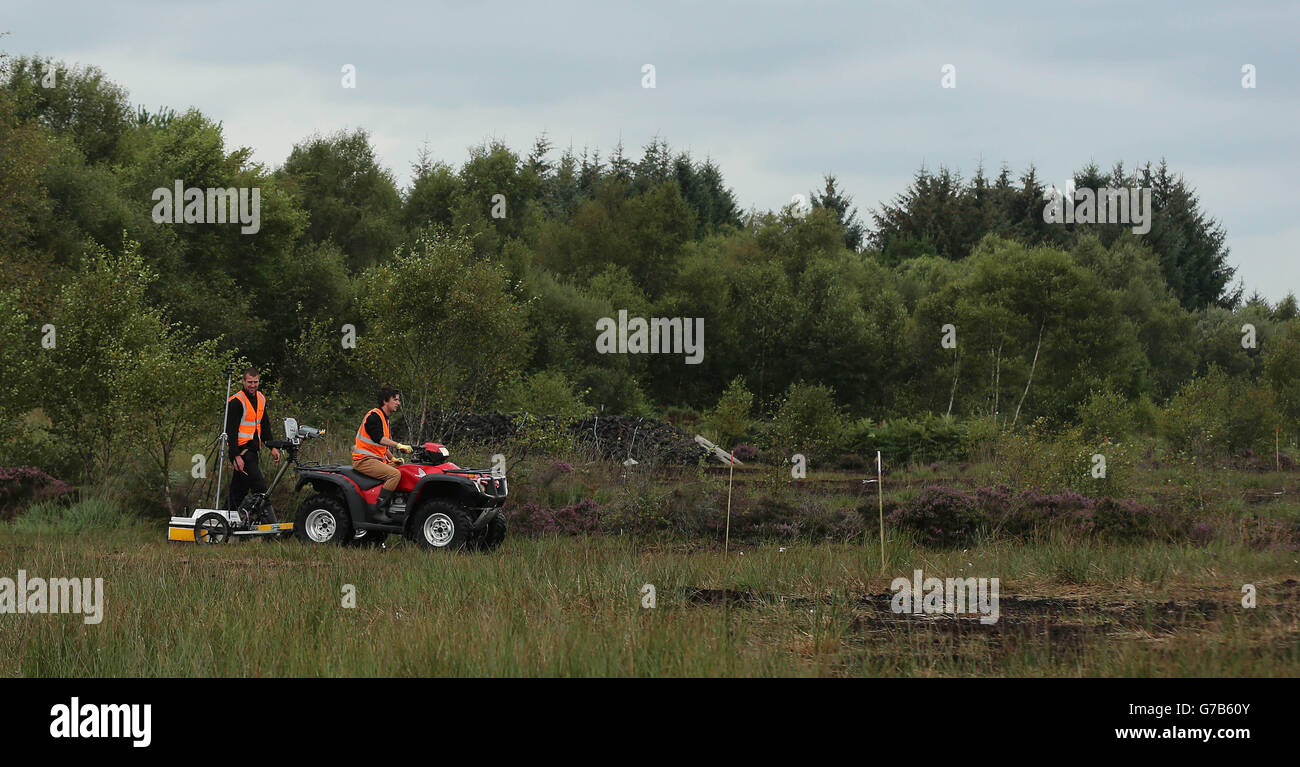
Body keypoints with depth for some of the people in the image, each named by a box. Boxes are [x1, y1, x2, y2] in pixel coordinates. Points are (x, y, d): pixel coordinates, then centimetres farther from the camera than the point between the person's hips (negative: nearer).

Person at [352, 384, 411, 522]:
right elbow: (378, 438, -27)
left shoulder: (385, 418, 21)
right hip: (364, 459, -10)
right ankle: (379, 511, -30)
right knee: (395, 474, -26)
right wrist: (398, 445, -33)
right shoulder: (374, 416, -11)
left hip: (377, 459, 10)